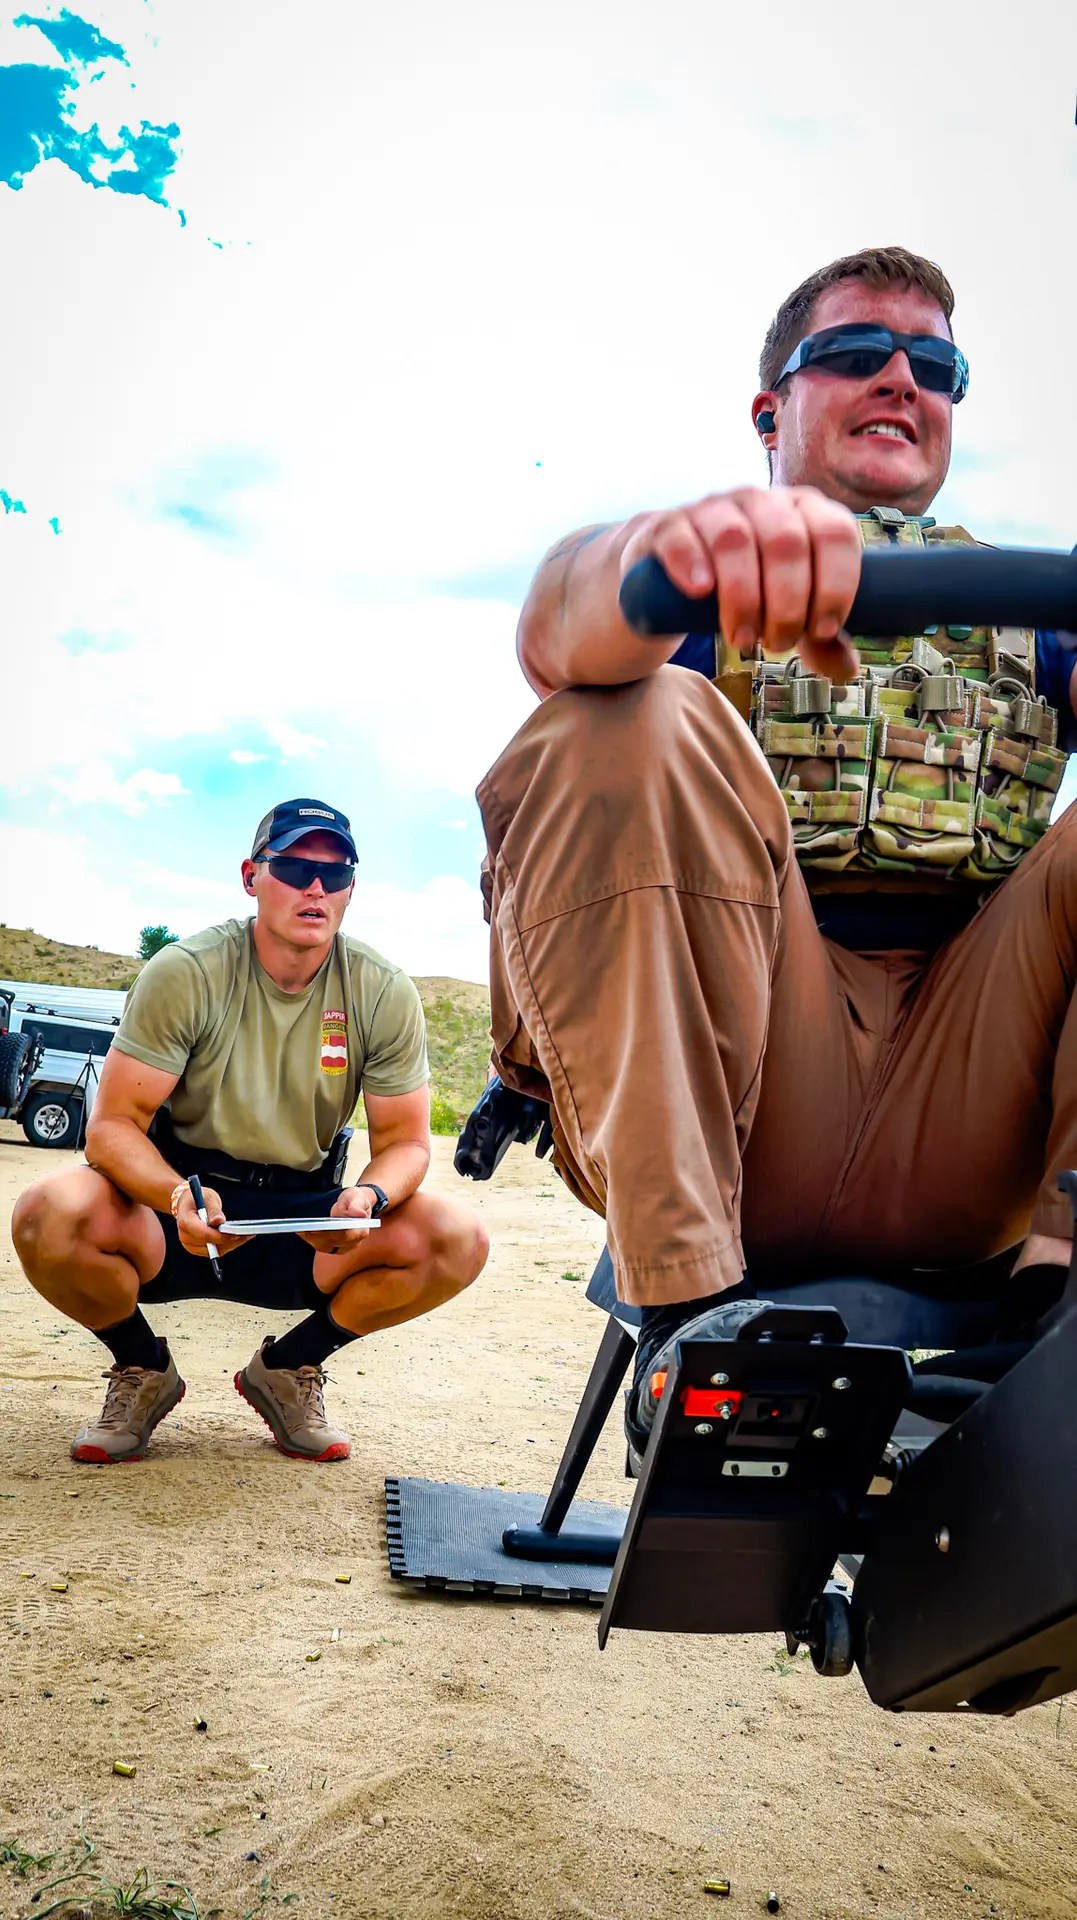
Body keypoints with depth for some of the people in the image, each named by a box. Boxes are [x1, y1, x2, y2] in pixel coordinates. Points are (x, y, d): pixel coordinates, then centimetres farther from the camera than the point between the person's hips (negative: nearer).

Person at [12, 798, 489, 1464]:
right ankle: (144, 1371, 2)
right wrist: (178, 1197, -37)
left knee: (458, 1237, -24)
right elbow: (113, 1125, -16)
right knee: (50, 1215, -32)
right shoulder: (185, 973, -14)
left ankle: (288, 1368, 4)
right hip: (180, 1205, -1)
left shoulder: (385, 992, -8)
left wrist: (370, 1198, -28)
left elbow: (405, 1139, -4)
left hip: (309, 1229, 2)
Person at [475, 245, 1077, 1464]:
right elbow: (556, 637, -11)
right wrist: (652, 553, -36)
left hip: (960, 1124, 2)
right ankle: (689, 1296, -26)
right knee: (630, 725, -22)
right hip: (731, 1103, -2)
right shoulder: (702, 584, 15)